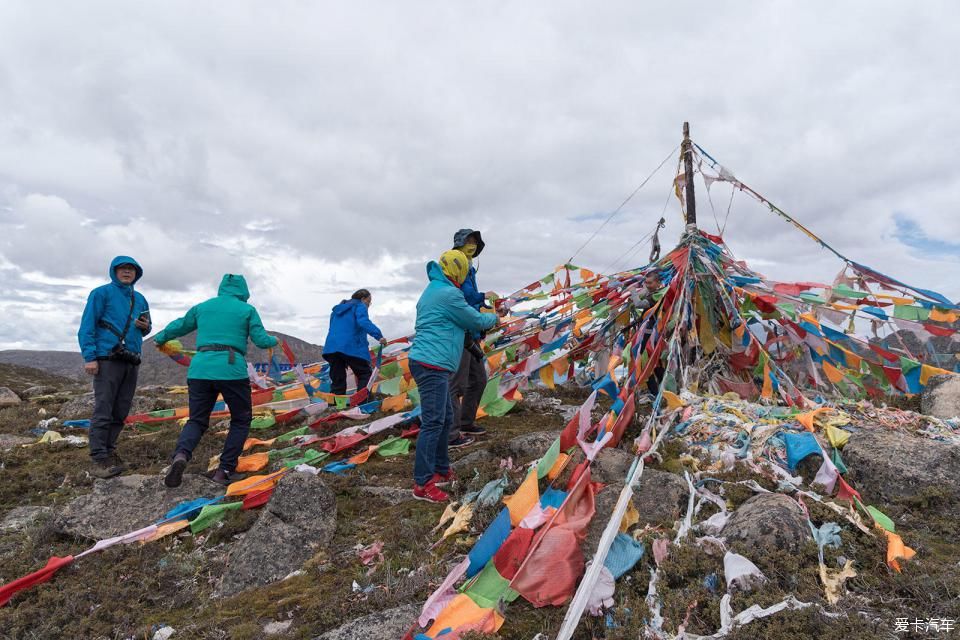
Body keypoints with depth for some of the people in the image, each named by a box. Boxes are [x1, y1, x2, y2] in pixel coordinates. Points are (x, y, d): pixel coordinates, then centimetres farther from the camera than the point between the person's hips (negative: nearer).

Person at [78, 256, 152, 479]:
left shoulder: (140, 299, 19)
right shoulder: (102, 293, 2)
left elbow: (145, 327, 28)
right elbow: (87, 326, -4)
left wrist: (145, 326, 3)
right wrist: (89, 357, -14)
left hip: (131, 361, 6)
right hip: (107, 359, -6)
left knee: (121, 411, 7)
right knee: (103, 411, -8)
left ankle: (109, 451, 16)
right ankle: (98, 459, -6)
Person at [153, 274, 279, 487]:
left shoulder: (202, 306, 17)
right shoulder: (247, 309, 7)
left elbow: (179, 326, 27)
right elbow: (261, 340, 1)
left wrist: (159, 338, 46)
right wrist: (274, 341, 24)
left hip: (199, 370, 4)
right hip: (232, 371, -3)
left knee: (197, 420, 14)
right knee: (241, 420, 14)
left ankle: (181, 455, -16)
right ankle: (224, 471, 5)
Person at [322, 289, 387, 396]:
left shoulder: (338, 309, 28)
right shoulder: (360, 306, 5)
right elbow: (364, 322, -16)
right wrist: (379, 336, -24)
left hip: (331, 347, 7)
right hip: (352, 347, -7)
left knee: (338, 381, 9)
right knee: (365, 375, 2)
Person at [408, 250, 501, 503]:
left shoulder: (431, 291, 20)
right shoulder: (449, 294, -12)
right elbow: (477, 321, -2)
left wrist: (481, 316, 23)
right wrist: (493, 317, 17)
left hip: (427, 363, 11)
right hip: (433, 365, -11)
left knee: (445, 418, 17)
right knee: (433, 422, -10)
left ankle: (442, 470, 27)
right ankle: (422, 484, -8)